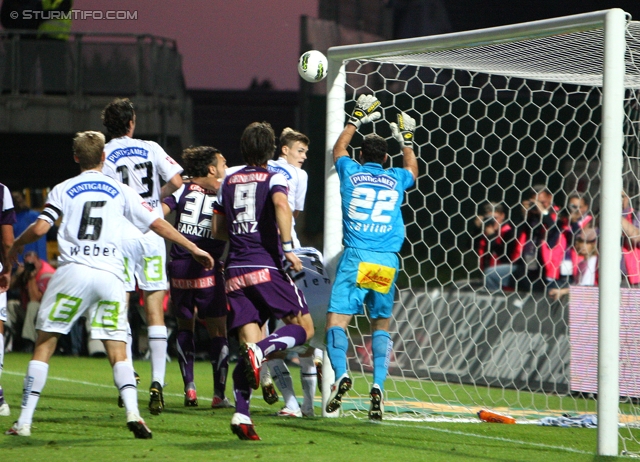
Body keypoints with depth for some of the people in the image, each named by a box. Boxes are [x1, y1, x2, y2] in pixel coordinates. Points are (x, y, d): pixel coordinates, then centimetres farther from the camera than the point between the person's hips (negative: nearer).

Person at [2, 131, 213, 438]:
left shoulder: (63, 190, 8)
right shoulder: (120, 191, 12)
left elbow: (40, 228, -3)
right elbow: (158, 224, 11)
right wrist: (193, 248, 20)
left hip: (73, 272, -2)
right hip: (110, 275, 2)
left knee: (45, 344, 6)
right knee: (117, 351, 7)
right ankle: (133, 412, -15)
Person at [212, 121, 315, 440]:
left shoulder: (229, 179, 16)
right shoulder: (273, 178, 2)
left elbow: (218, 229, 21)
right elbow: (281, 204, -20)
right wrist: (287, 247, -20)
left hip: (235, 271, 5)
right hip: (266, 267, -5)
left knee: (249, 343, 4)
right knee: (303, 328, 5)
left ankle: (241, 414, -12)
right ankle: (261, 350, -24)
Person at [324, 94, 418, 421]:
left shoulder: (351, 173, 9)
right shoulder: (396, 179, 13)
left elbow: (339, 148, 33)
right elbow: (412, 170, 40)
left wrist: (356, 120, 41)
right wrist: (406, 141, 49)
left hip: (356, 256, -2)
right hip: (387, 260, 2)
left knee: (337, 318, -5)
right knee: (381, 324, 12)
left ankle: (341, 374, -28)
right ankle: (378, 386, -5)